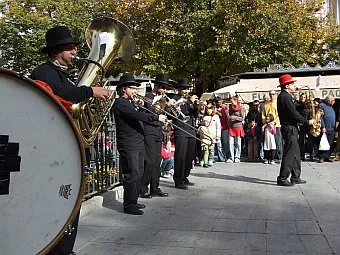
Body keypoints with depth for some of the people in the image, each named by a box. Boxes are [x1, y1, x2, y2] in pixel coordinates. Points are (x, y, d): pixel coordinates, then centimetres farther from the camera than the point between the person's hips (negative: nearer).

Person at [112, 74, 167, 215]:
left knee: (138, 173, 14)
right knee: (132, 174, -8)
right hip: (128, 144, -10)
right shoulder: (119, 103, -11)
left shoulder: (130, 102, 20)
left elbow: (138, 116, 17)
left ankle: (133, 201, 24)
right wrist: (156, 117, -19)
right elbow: (137, 115, -22)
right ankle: (128, 205, 0)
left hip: (138, 142, 10)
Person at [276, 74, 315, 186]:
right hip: (289, 128, -11)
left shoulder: (285, 96, 16)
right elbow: (294, 114, -19)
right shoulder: (285, 97, -16)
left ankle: (295, 177, 22)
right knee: (289, 154, -6)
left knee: (296, 154, 15)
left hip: (291, 128, 11)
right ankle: (282, 179, 0)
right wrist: (307, 122, -10)